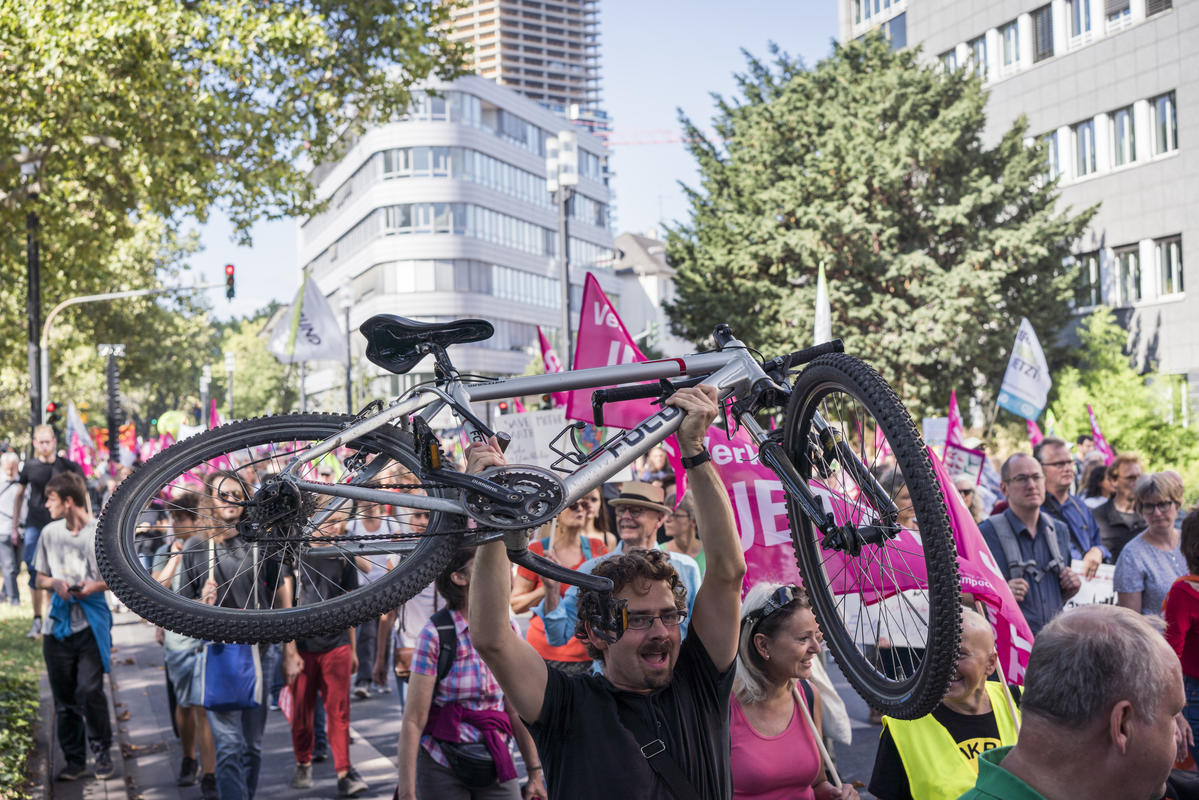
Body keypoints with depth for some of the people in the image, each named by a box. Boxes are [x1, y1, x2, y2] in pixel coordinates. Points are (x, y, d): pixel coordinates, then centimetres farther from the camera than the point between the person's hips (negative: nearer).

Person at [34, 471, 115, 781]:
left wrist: (96, 585, -16)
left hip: (92, 623, -4)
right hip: (58, 623, 4)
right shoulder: (49, 533, 8)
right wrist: (56, 583, -6)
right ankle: (74, 760, 19)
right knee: (64, 698, 7)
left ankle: (102, 751, 8)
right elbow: (40, 579, 16)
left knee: (90, 691, -12)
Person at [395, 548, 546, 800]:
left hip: (496, 767, 4)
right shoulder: (436, 634, -12)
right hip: (442, 768, -4)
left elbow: (517, 712, 7)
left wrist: (535, 773, 8)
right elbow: (413, 721, -14)